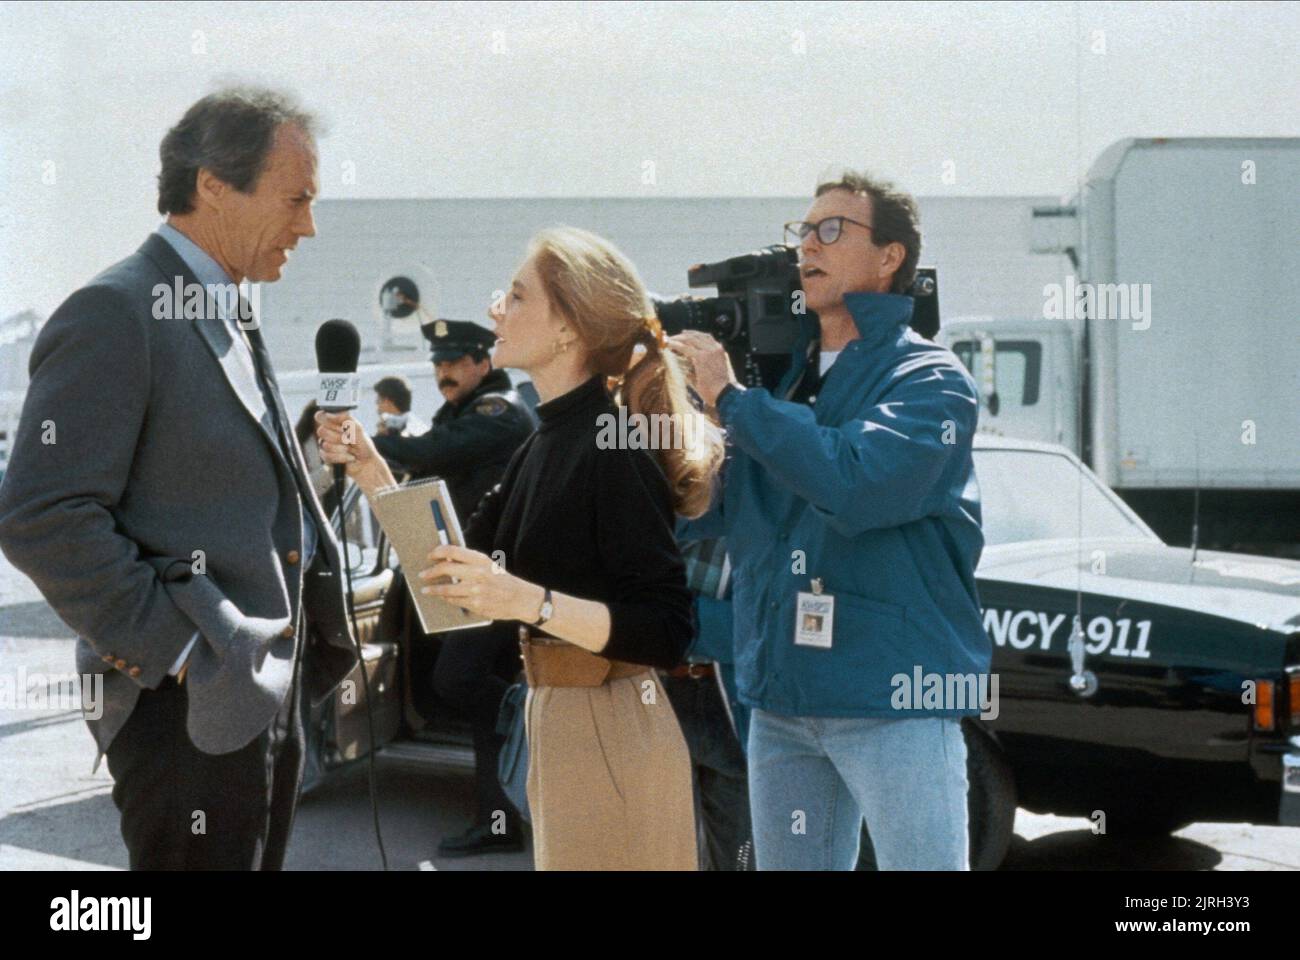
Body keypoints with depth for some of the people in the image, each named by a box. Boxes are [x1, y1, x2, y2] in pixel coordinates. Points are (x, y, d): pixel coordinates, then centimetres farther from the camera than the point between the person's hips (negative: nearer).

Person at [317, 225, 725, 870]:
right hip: (556, 718, 9)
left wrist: (531, 601, -33)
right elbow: (463, 567, 13)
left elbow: (666, 632, -23)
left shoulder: (612, 450, -18)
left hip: (611, 735, -9)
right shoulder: (545, 446, 10)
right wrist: (371, 472, 4)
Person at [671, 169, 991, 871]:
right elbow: (697, 509, 12)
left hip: (895, 696, -6)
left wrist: (731, 399, -16)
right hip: (781, 696, 6)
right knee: (788, 863, 13)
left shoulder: (929, 379, -5)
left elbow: (858, 483, -24)